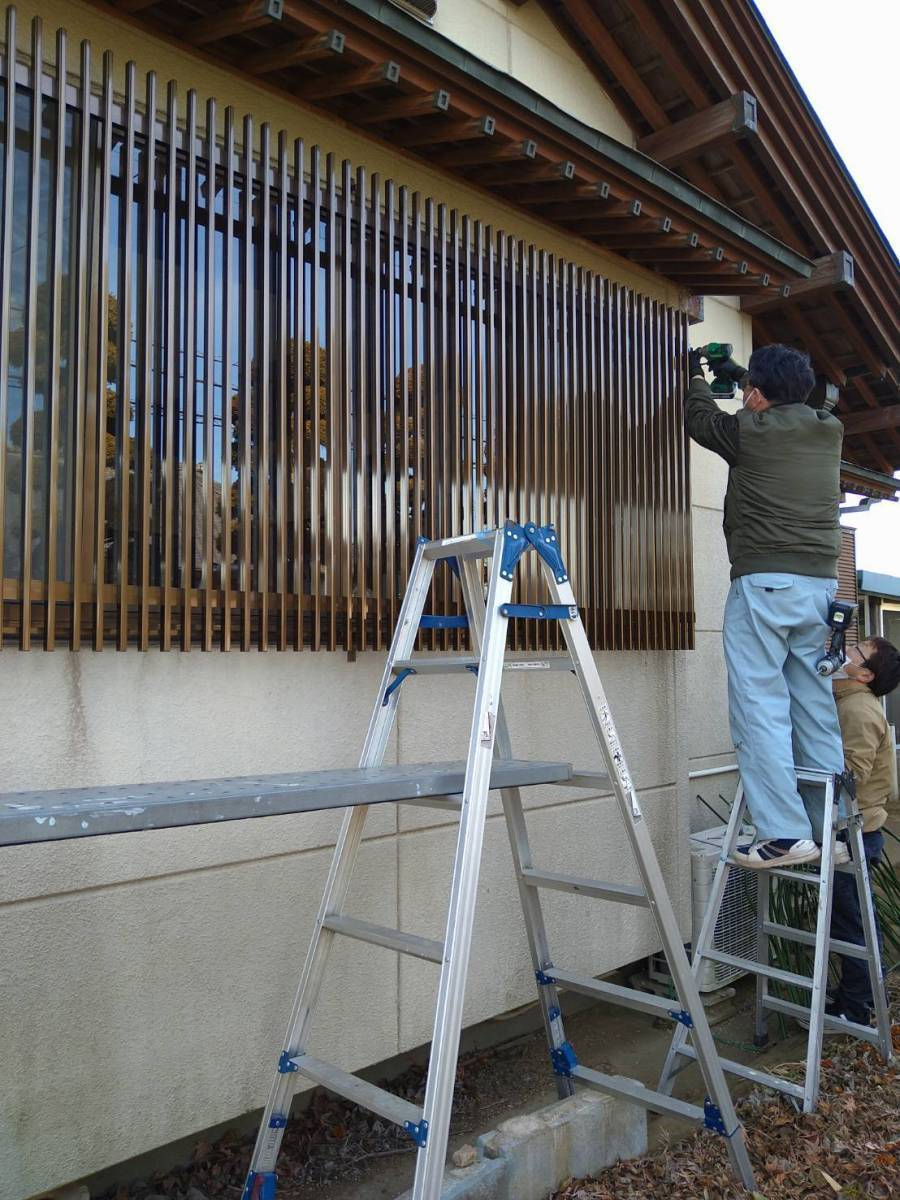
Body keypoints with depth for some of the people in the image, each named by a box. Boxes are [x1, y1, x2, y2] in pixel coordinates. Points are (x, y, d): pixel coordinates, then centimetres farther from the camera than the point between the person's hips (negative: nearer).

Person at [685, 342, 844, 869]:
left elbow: (701, 418, 17)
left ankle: (785, 834, -10)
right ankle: (831, 830, 14)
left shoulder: (751, 430, -4)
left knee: (761, 708, -6)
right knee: (816, 707, 10)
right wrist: (745, 374, 45)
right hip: (821, 584, 7)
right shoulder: (829, 431, 13)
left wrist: (699, 375, 37)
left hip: (764, 583, -7)